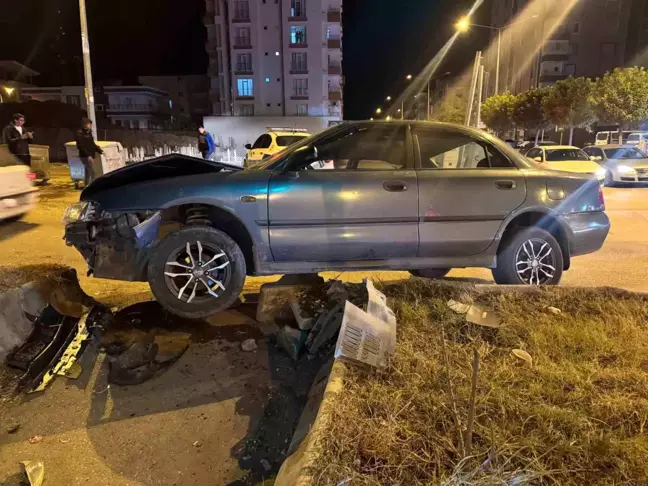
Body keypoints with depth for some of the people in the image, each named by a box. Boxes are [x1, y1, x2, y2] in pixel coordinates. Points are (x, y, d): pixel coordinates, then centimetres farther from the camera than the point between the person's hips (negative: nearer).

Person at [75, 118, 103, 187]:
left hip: (90, 156, 9)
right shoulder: (80, 134, -11)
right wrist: (88, 155, -25)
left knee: (88, 173, 15)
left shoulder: (89, 133, 14)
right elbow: (81, 146, -18)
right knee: (93, 174, -13)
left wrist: (100, 151, 11)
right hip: (85, 157, -9)